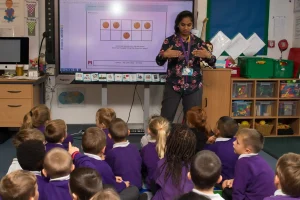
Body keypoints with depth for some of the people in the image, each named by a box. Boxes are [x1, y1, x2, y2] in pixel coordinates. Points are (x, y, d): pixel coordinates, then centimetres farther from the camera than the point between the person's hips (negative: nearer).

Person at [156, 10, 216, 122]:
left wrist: (208, 56, -19)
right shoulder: (170, 41, 0)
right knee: (165, 120, 2)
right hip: (173, 86, -1)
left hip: (193, 87, 2)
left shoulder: (198, 42, 5)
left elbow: (211, 62, 3)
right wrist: (165, 54, -25)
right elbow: (159, 62, -4)